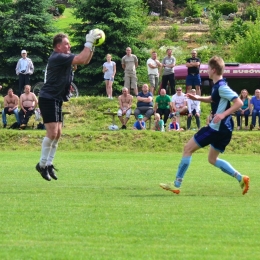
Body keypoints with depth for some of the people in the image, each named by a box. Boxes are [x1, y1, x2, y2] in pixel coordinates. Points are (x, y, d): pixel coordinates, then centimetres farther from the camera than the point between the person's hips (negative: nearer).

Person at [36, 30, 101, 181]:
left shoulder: (66, 56, 11)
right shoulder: (58, 58, -19)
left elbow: (85, 60, 20)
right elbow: (82, 59, -25)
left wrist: (92, 46, 5)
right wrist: (89, 42, -19)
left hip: (57, 100, 10)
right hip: (48, 99, -10)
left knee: (58, 134, 9)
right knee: (52, 132, -14)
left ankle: (49, 164, 15)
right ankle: (42, 164, -5)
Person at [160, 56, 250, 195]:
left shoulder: (221, 87, -18)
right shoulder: (217, 86, 11)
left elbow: (239, 102, -24)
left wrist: (223, 114, -33)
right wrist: (198, 98, 18)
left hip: (216, 128, -10)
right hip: (223, 129, 10)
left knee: (188, 148, -2)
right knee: (212, 159, 19)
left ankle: (176, 185, 1)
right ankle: (241, 178, 10)